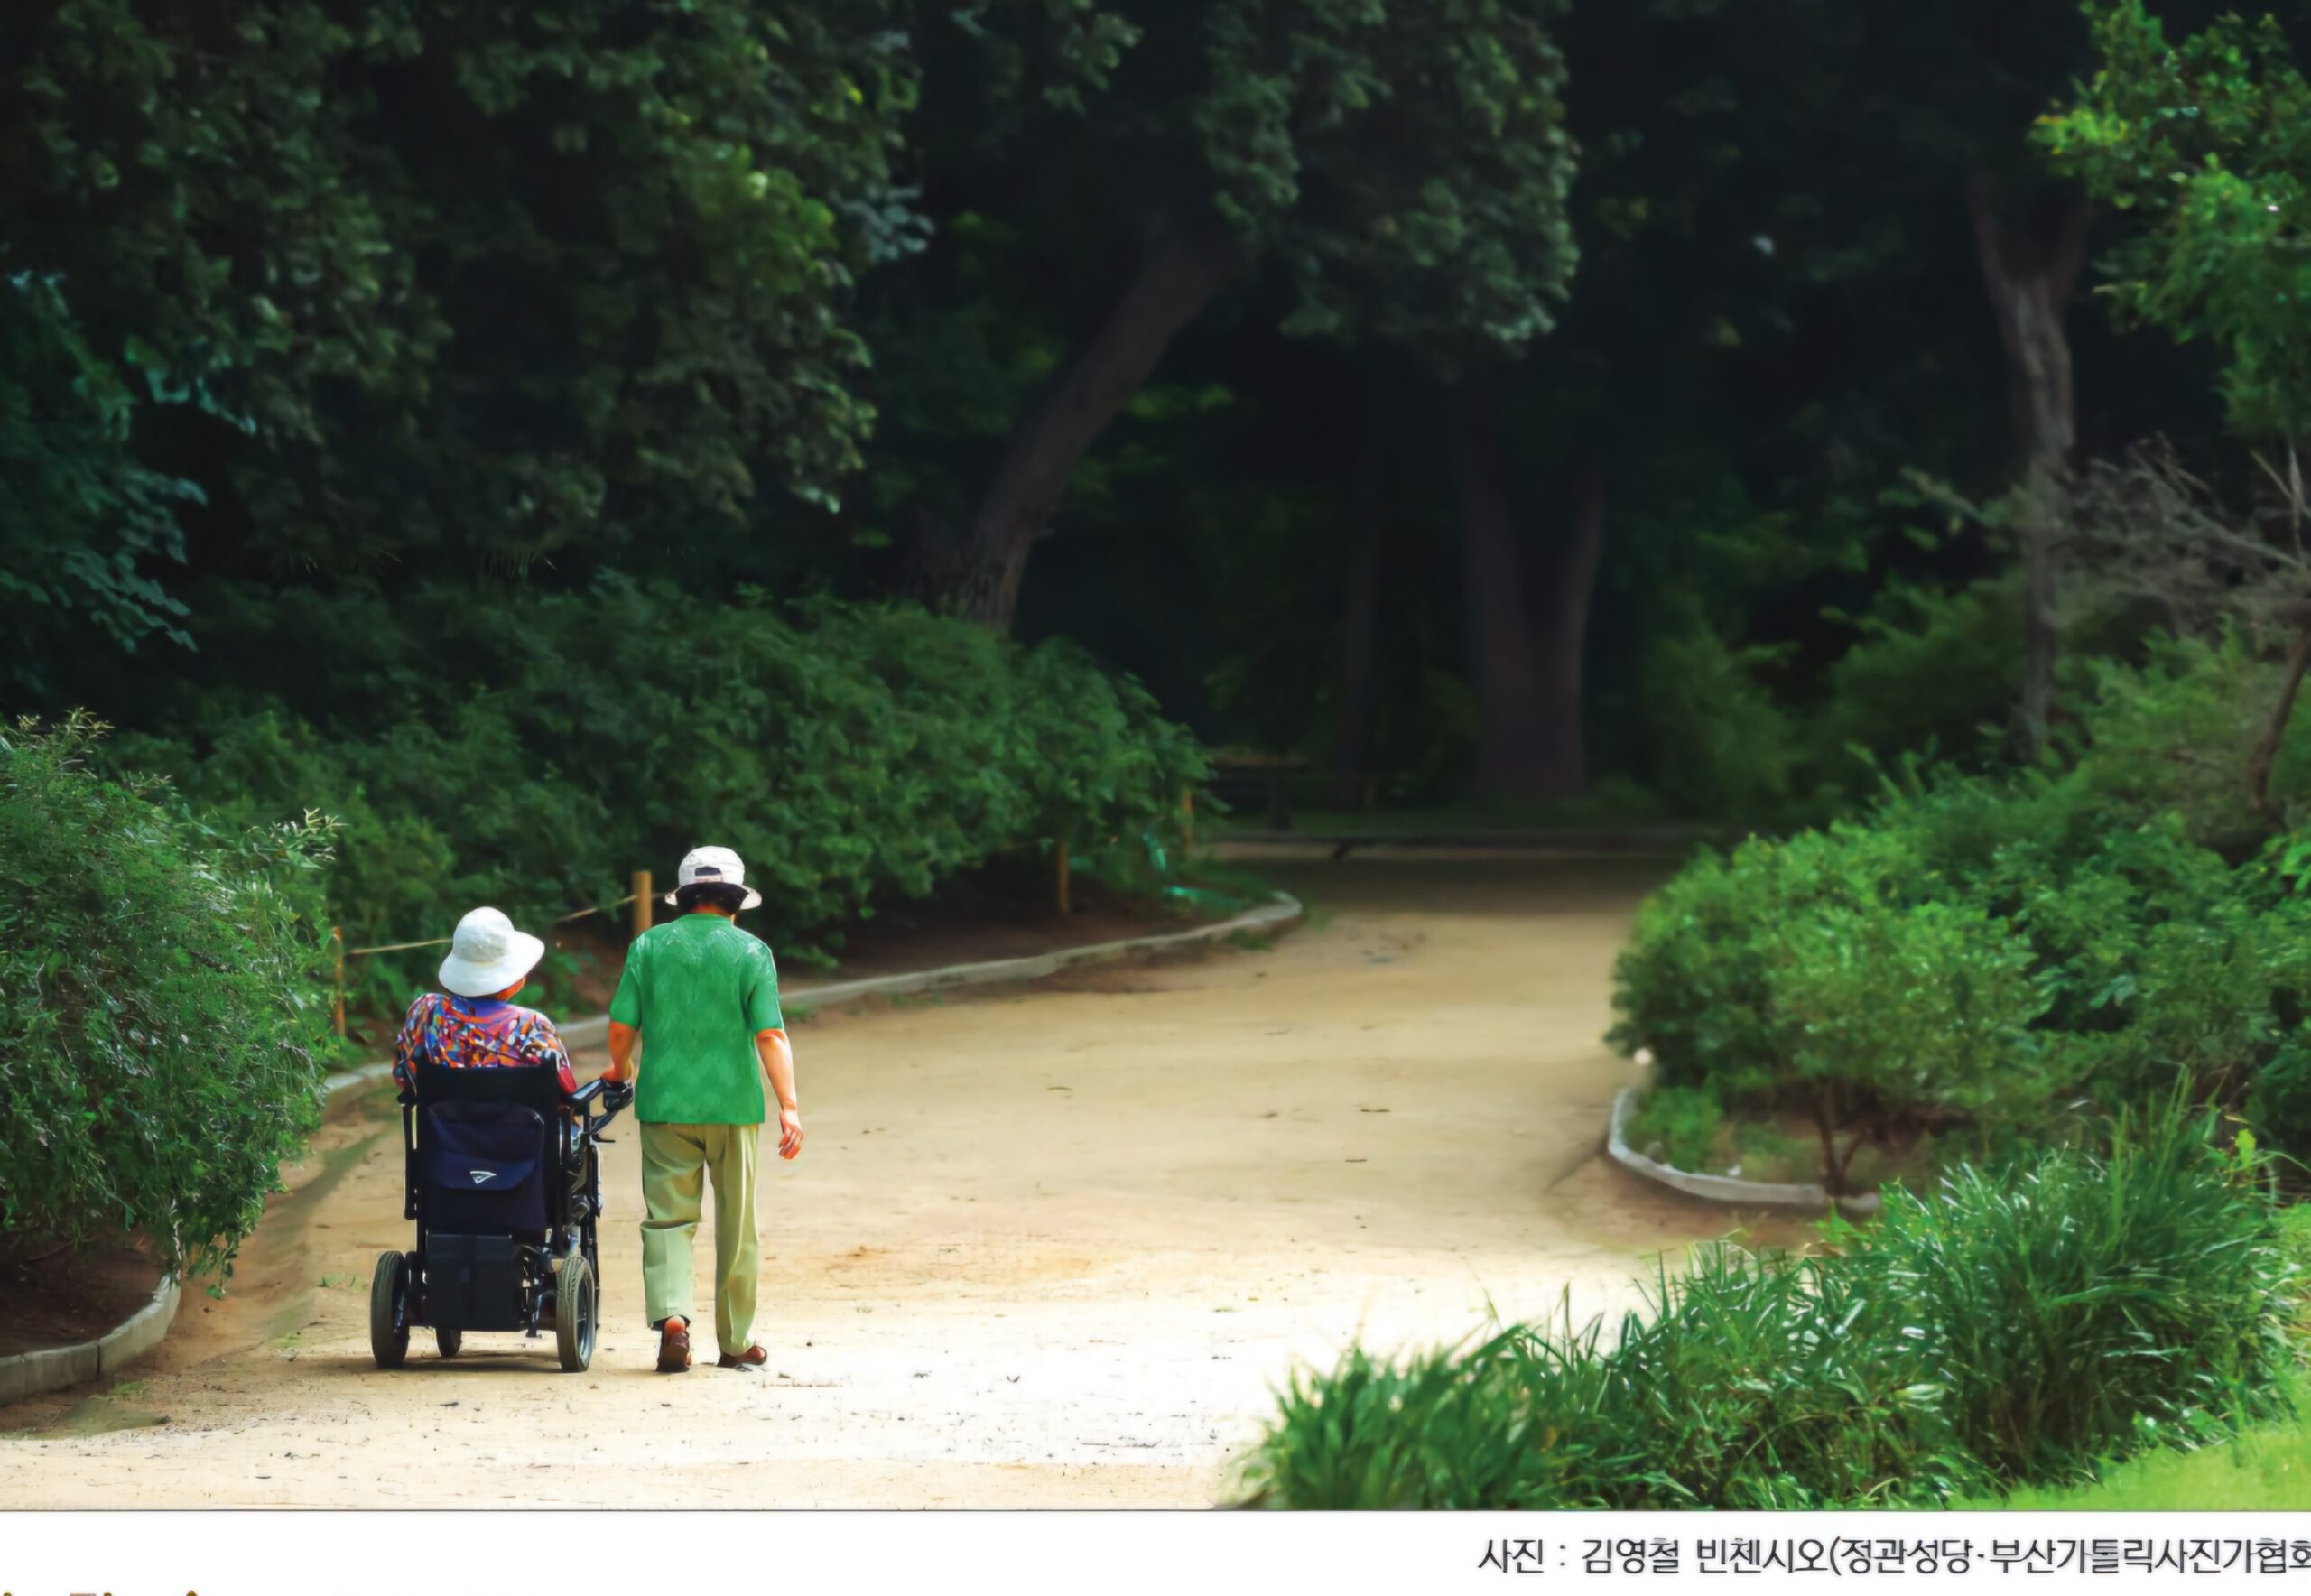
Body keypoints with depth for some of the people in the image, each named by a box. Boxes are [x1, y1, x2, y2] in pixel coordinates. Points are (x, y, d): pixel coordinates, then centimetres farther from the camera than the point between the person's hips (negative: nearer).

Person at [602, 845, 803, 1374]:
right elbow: (770, 1035, -10)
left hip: (665, 1103, 1)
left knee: (667, 1218, 3)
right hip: (733, 1103, -1)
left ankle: (671, 1315, -20)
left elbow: (621, 1025, 2)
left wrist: (622, 1069, 23)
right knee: (736, 1228, 10)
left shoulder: (648, 946, 3)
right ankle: (735, 1343, 16)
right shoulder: (751, 952, -1)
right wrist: (789, 1106, -12)